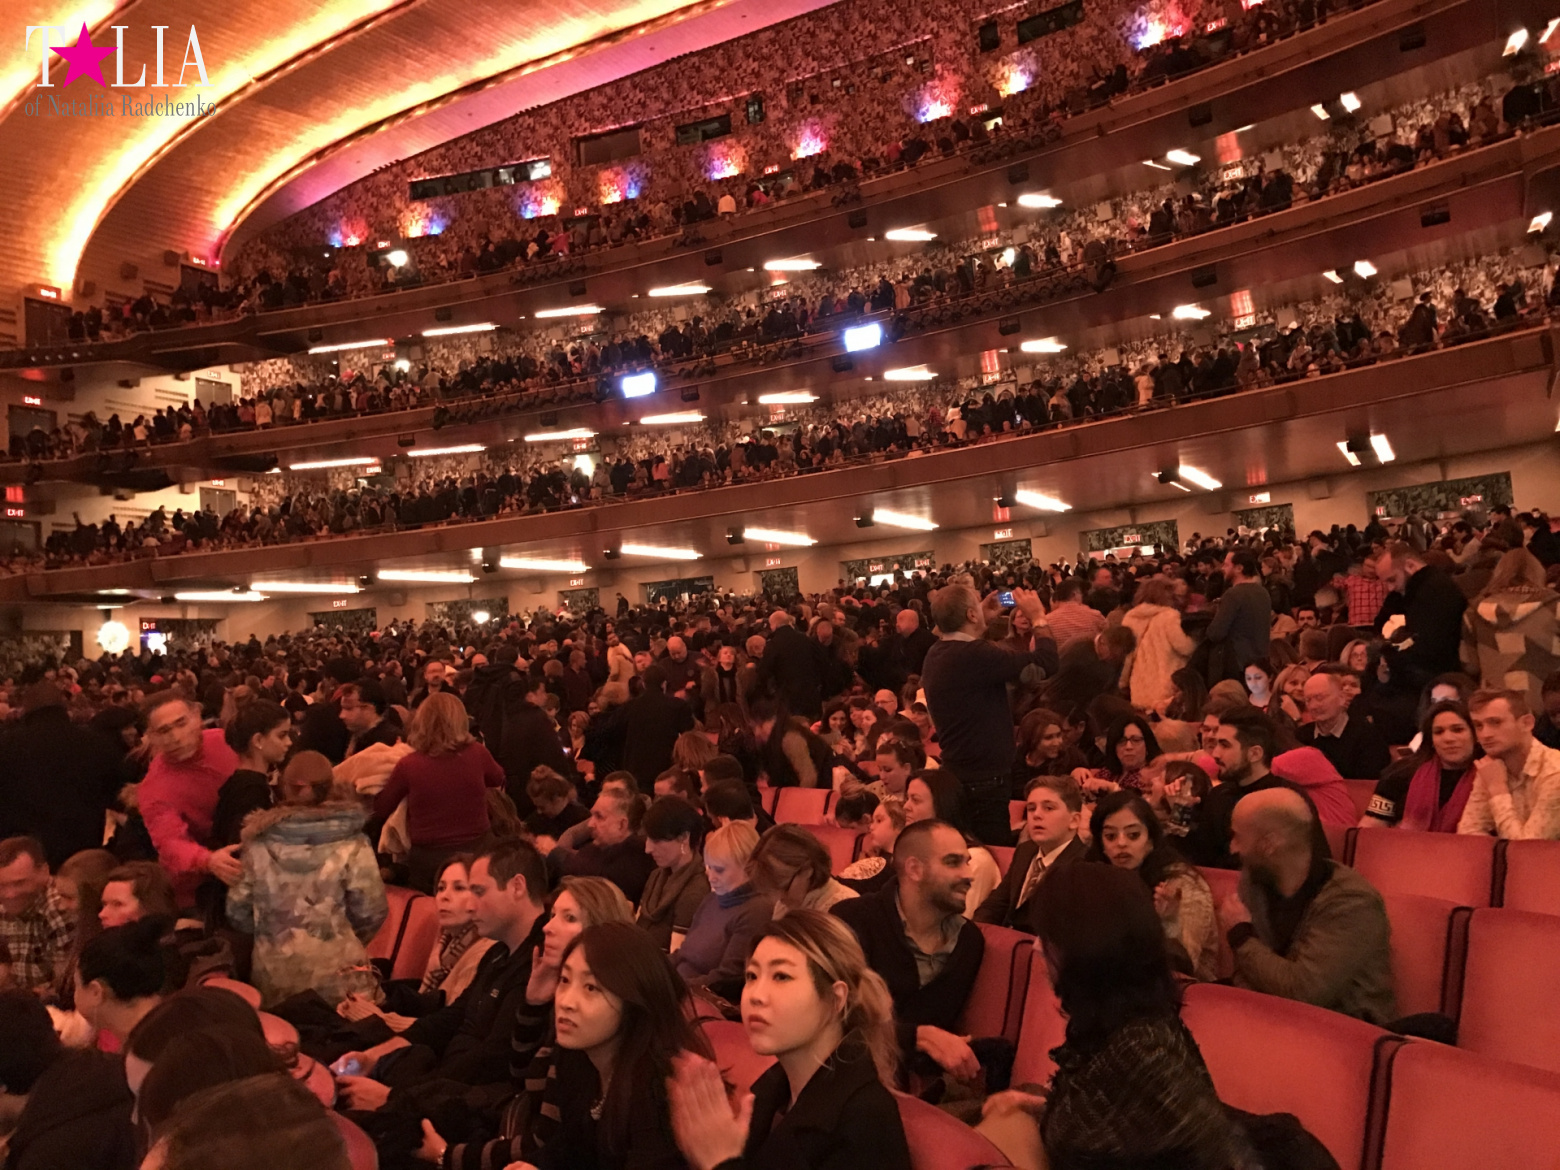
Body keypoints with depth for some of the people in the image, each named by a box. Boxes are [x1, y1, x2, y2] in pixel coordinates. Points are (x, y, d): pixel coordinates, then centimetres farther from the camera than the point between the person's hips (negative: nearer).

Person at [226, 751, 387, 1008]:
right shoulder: (351, 845, -11)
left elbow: (238, 909, 4)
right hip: (335, 971, -3)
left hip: (273, 971, 3)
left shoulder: (258, 842, -3)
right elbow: (370, 911, -8)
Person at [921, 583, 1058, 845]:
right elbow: (1046, 664, -23)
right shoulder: (975, 654, -25)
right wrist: (1038, 617, -8)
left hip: (956, 774, 10)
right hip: (984, 779, -10)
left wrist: (982, 619, 29)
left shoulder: (935, 655, 4)